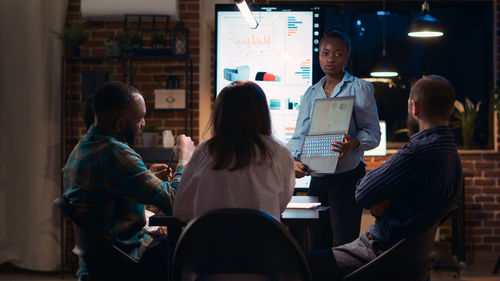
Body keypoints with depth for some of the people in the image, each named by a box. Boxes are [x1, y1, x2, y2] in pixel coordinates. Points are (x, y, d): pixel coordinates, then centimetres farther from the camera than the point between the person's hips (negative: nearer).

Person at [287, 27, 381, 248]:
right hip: (318, 178, 5)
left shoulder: (360, 88, 0)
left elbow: (372, 132, -6)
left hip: (348, 178, -5)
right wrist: (294, 159, -11)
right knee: (316, 245, 7)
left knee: (344, 246, -9)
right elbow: (300, 134, 10)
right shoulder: (311, 94, 15)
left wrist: (353, 143, -27)